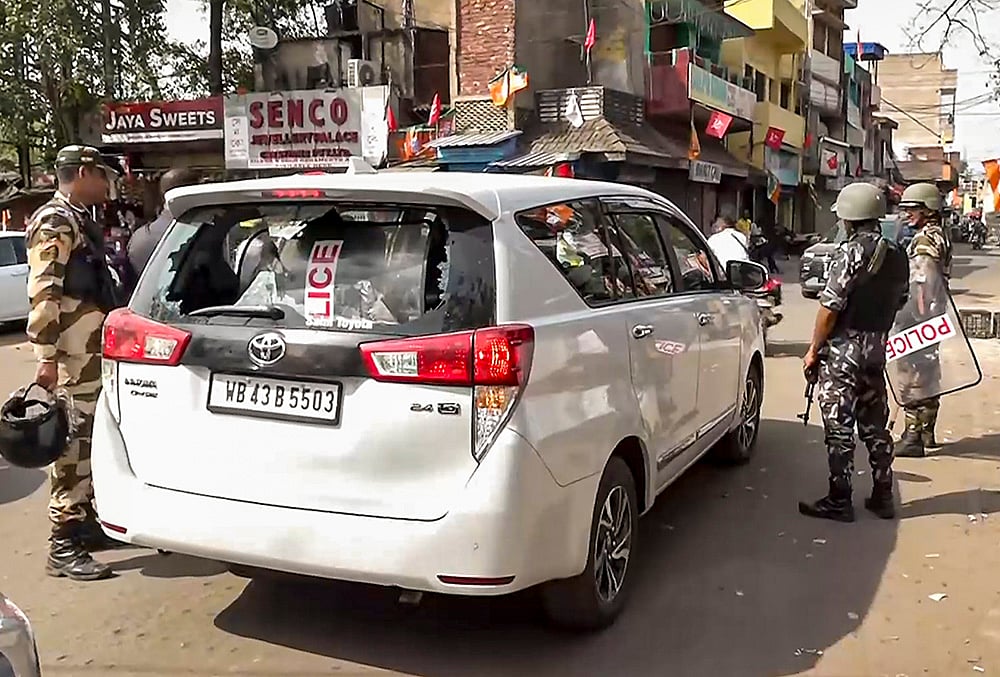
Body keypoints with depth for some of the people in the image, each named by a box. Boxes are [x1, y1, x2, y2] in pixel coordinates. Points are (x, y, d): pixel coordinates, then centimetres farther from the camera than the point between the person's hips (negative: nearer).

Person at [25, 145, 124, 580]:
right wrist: (47, 358, -23)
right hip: (71, 356, -10)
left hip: (91, 352, 10)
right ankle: (64, 547, -2)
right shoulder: (55, 222, -12)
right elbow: (43, 294, -19)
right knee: (72, 444, -7)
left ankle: (84, 522, 27)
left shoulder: (81, 220, 18)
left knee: (88, 440, 16)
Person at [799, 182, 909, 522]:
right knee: (875, 425, 15)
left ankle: (839, 501, 4)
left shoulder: (850, 252, -15)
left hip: (843, 348, -7)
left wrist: (814, 350, -9)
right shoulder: (897, 256, 8)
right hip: (877, 348, 7)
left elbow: (830, 306, -17)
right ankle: (883, 497, 21)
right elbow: (897, 303, 13)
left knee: (839, 427, -2)